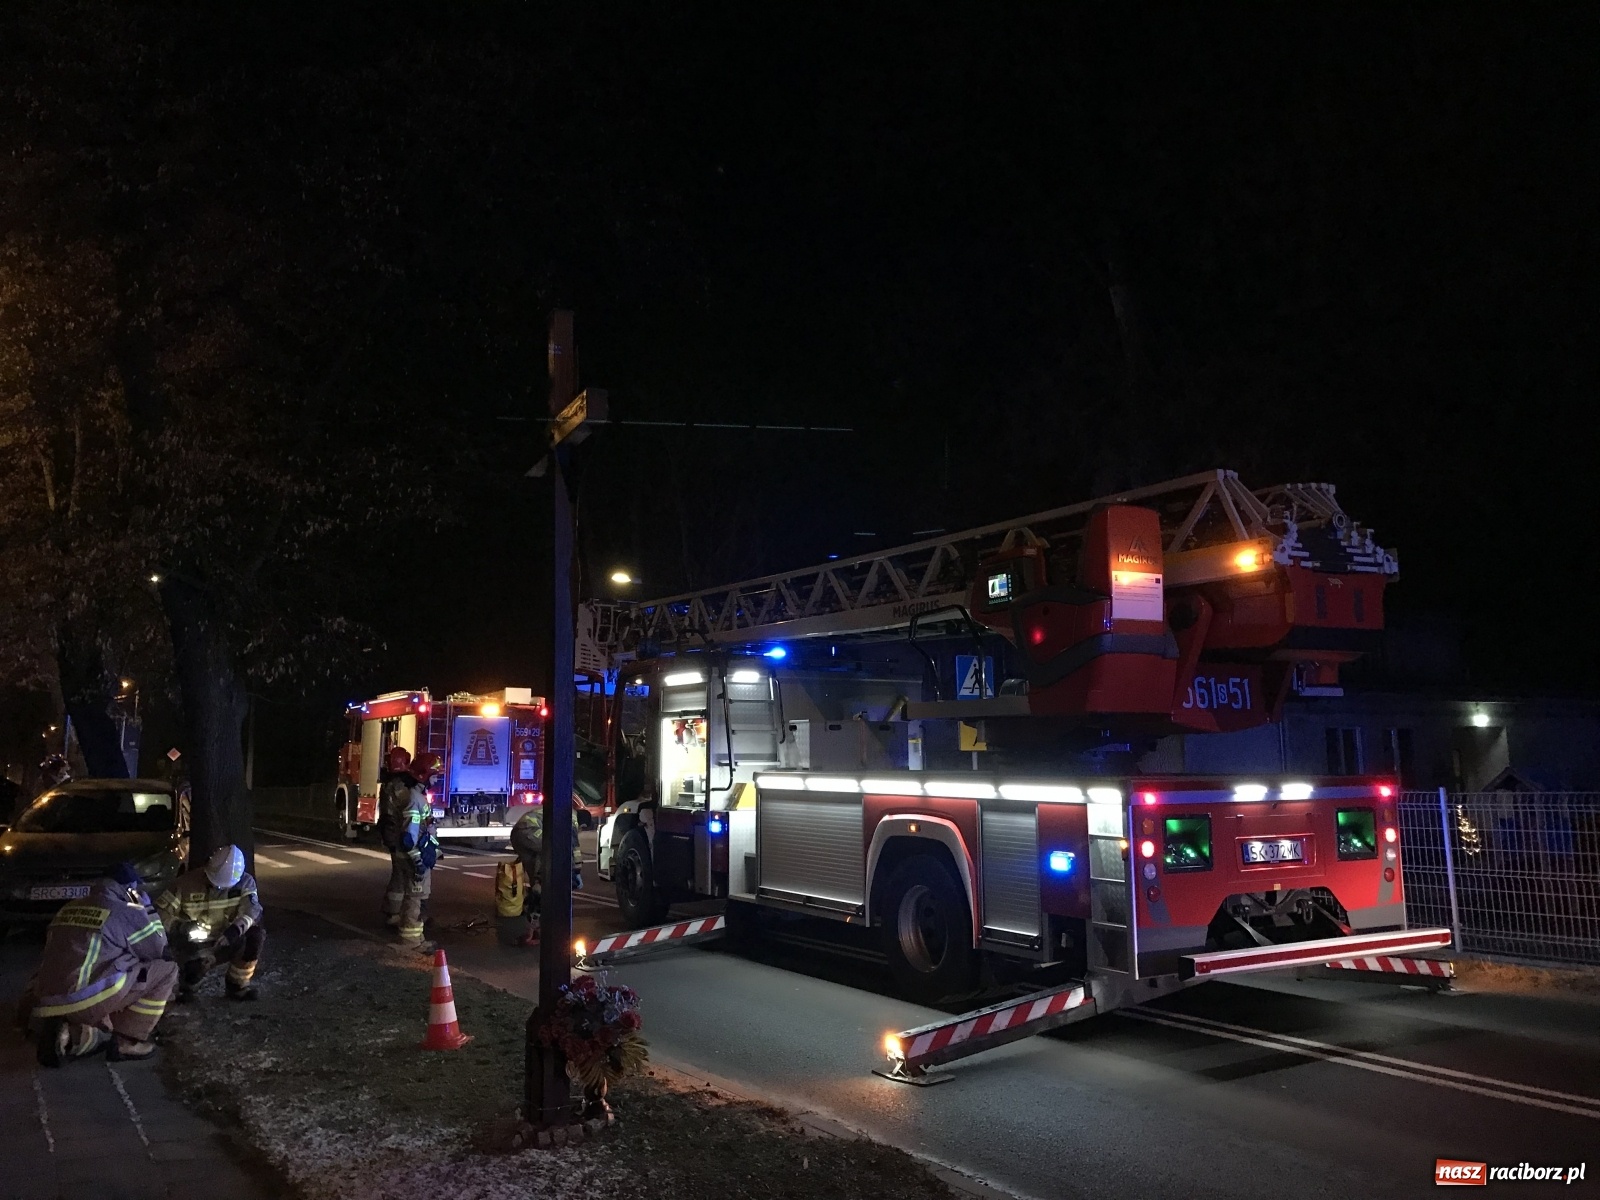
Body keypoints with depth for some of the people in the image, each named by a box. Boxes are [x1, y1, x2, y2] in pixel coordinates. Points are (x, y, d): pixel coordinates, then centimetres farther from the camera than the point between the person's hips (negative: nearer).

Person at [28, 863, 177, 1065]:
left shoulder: (69, 909, 18)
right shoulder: (126, 912, -2)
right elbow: (158, 950, 10)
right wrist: (146, 909, 20)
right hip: (90, 998, -8)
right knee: (167, 969, 4)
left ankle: (73, 1035, 4)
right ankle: (127, 1041, 1)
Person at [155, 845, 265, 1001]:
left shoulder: (244, 882, -10)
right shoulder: (187, 883, -16)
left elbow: (252, 909, -24)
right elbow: (160, 913, -14)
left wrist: (237, 928, -43)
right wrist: (179, 927, -33)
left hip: (225, 942, 2)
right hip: (194, 944, -2)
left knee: (256, 936, -26)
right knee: (198, 964, -36)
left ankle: (239, 985, -4)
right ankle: (186, 984, 5)